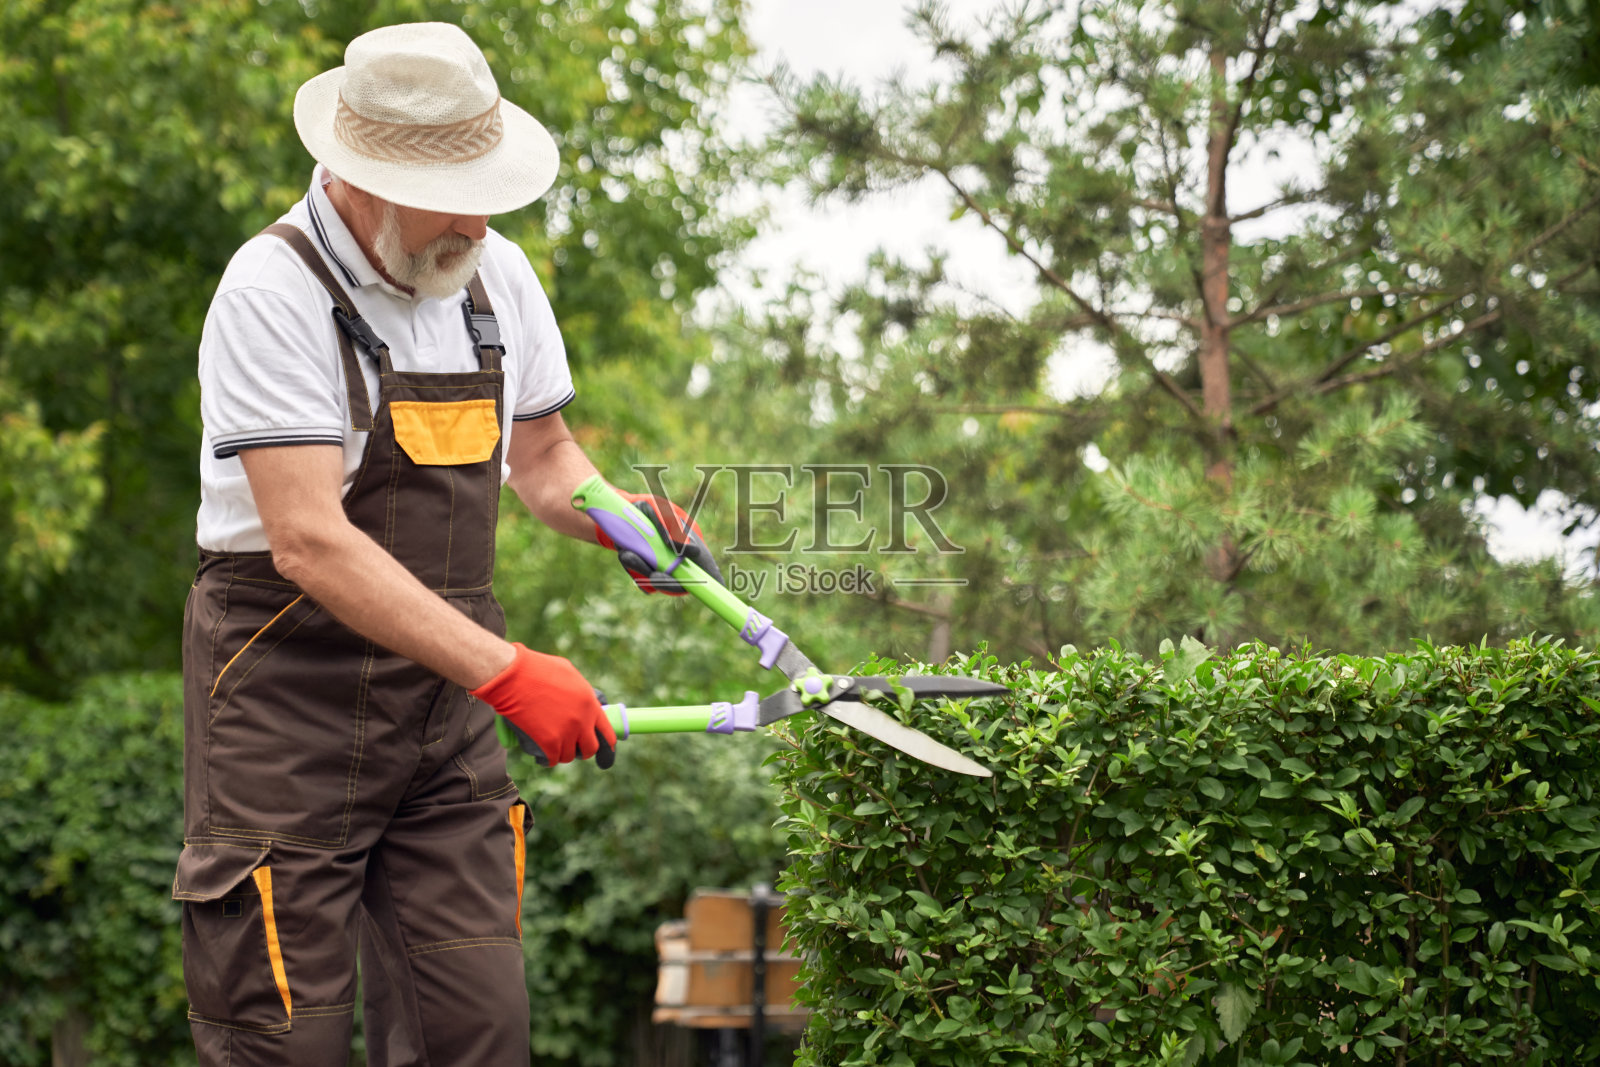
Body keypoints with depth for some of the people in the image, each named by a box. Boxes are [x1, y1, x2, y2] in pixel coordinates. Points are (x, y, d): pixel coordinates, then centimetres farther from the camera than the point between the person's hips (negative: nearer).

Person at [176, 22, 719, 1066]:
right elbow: (310, 541, -24)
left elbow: (542, 452, 23)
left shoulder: (498, 277, 7)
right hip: (291, 698, -6)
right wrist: (503, 671, -29)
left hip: (446, 705, 6)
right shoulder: (274, 292, -15)